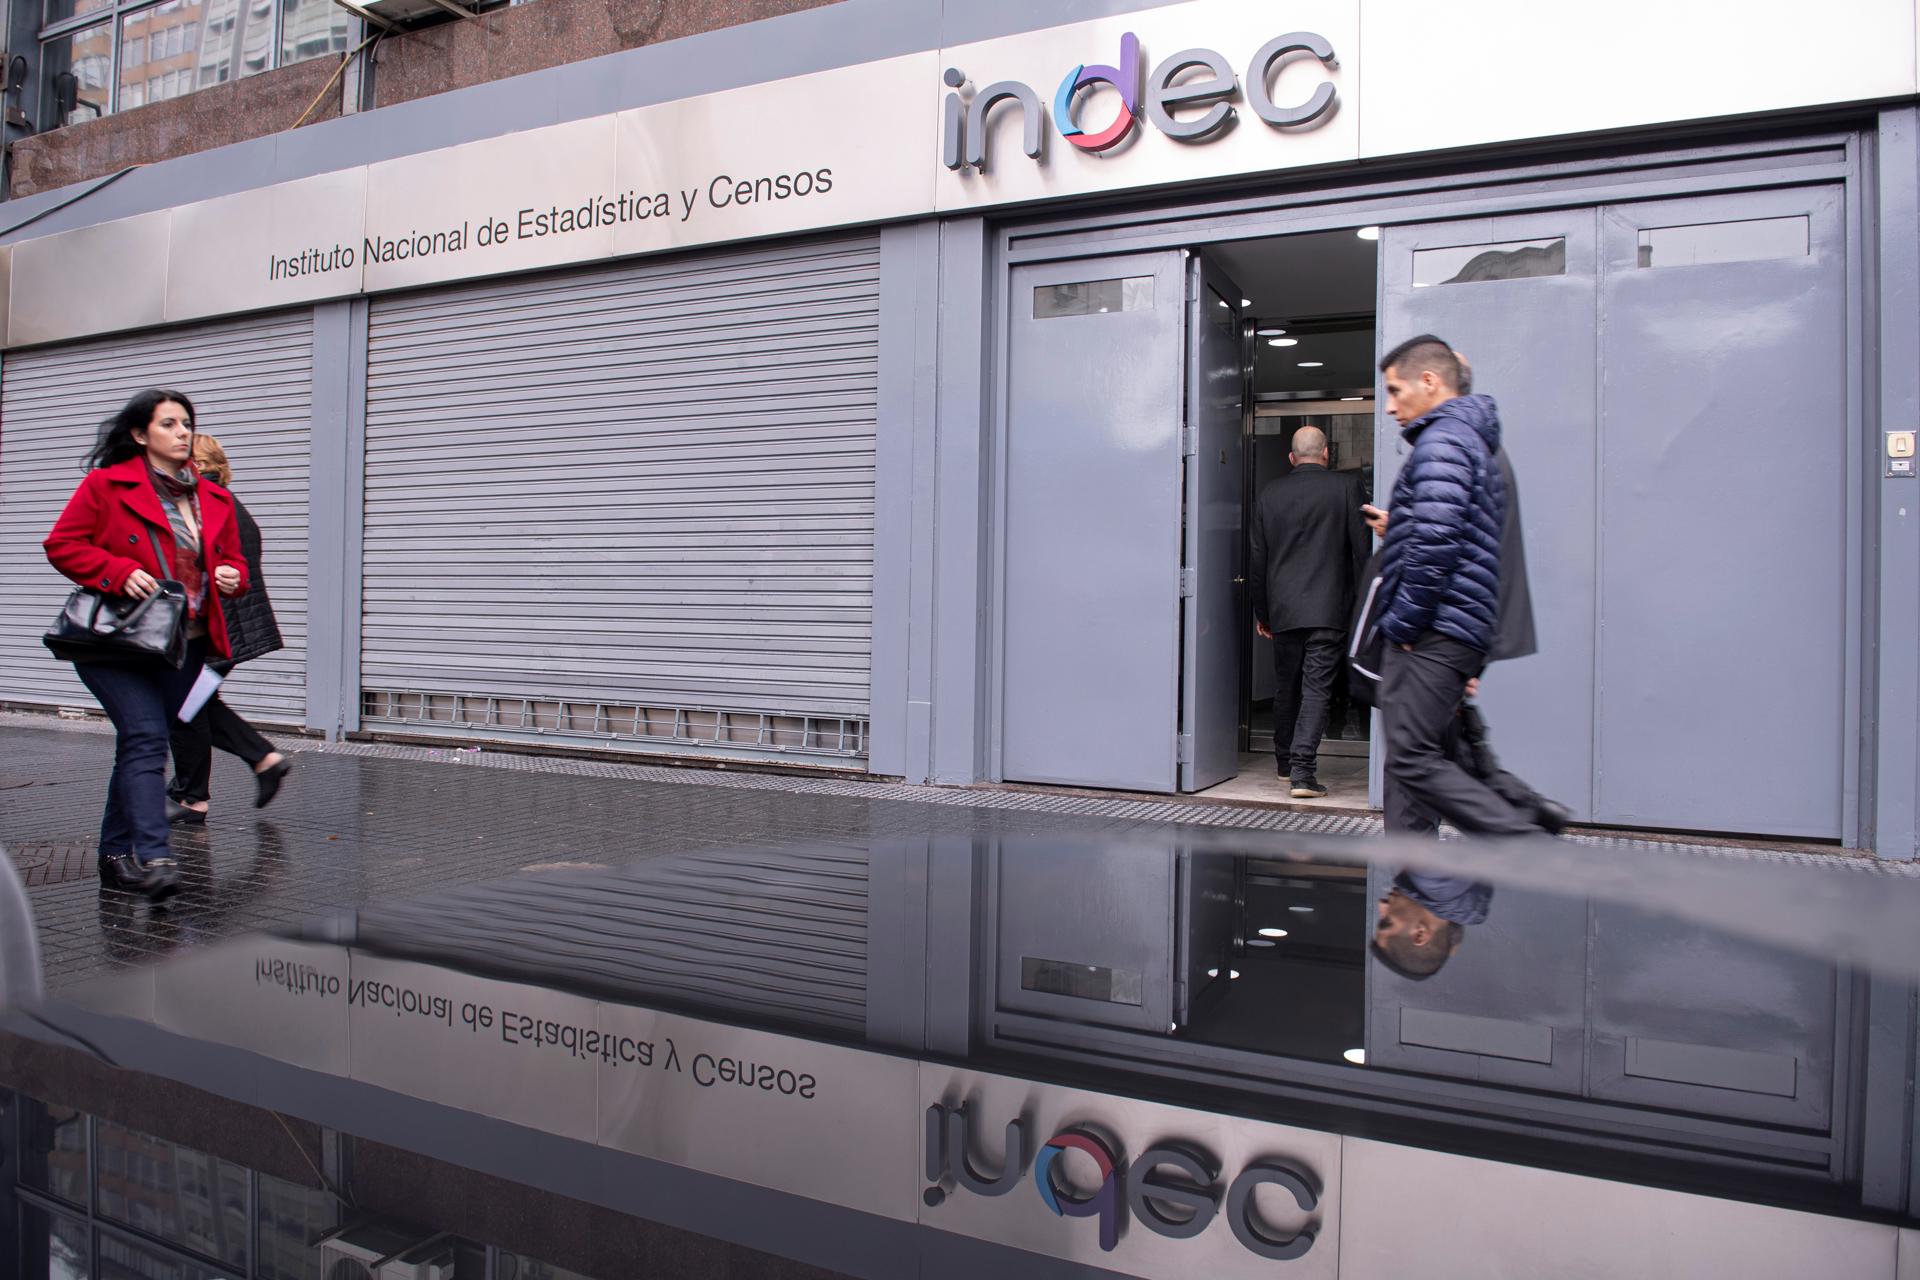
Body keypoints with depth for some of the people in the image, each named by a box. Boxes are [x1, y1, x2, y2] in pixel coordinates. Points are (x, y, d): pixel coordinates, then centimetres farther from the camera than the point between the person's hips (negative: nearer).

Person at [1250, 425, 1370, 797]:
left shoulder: (1269, 493, 7)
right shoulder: (1345, 487, -2)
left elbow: (1258, 558, 10)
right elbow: (1361, 548, -4)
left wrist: (1261, 612, 17)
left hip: (1282, 610, 3)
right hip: (1328, 609, -3)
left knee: (1286, 687, 15)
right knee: (1317, 687, -4)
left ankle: (1286, 762, 27)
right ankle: (1302, 769, -12)